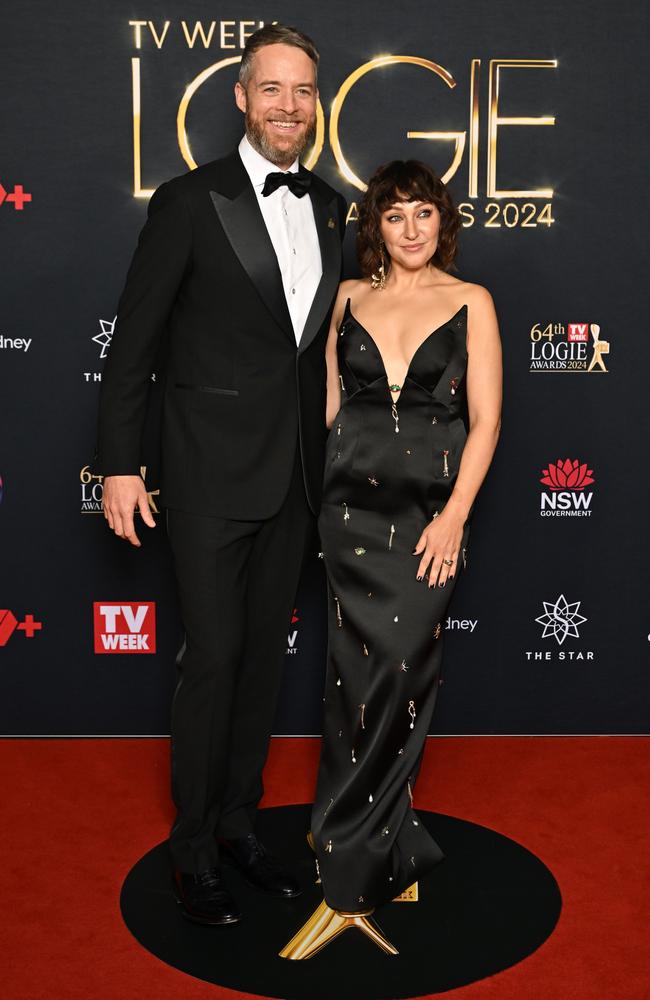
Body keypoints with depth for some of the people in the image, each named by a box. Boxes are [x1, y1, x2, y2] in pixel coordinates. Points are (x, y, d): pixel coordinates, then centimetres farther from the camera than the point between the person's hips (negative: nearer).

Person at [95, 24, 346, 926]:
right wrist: (120, 463, -10)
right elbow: (133, 343, -6)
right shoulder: (191, 202, -7)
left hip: (294, 477, 6)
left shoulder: (333, 210, 9)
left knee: (265, 652, 14)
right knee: (213, 656, 0)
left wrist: (332, 458, 13)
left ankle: (239, 823, 31)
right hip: (213, 474, -5)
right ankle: (194, 850, 19)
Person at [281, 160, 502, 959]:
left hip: (430, 514, -2)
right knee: (359, 683, 3)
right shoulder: (350, 298, 12)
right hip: (352, 505, 2)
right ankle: (388, 860, 21)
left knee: (394, 680, -6)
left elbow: (485, 420, -1)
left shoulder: (470, 302, 5)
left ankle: (350, 883, 4)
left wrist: (456, 515, -10)